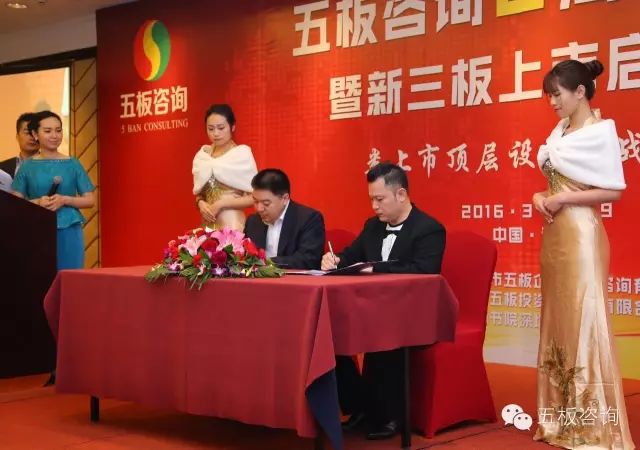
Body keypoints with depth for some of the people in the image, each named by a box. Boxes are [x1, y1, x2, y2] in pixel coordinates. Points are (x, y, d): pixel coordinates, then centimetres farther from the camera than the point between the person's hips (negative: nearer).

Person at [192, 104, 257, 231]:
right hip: (208, 224, 5)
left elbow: (253, 197, -7)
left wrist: (221, 204, -14)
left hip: (232, 224, -4)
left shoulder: (242, 154, -6)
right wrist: (201, 203, -4)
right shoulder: (203, 155, 8)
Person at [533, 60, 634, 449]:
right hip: (554, 234, 8)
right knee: (559, 323, 10)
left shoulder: (600, 131, -8)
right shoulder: (560, 131, 14)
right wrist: (540, 196, -1)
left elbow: (614, 191, -14)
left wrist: (562, 199, -16)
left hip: (580, 234, -8)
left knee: (584, 323, -6)